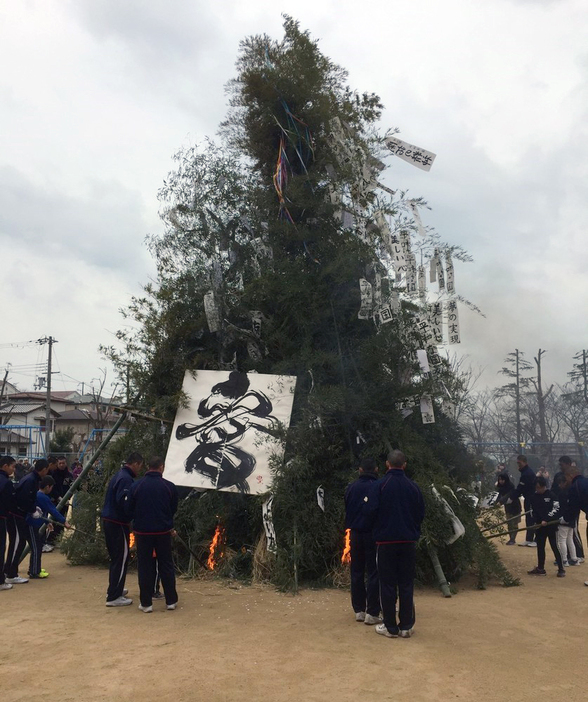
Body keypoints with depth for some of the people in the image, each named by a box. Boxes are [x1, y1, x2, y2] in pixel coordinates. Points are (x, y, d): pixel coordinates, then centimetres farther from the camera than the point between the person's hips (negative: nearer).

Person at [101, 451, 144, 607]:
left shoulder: (119, 476, 13)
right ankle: (114, 597, 0)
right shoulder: (126, 479, -18)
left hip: (109, 521, 10)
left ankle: (114, 589, 31)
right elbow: (123, 502, -26)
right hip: (118, 524, -10)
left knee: (116, 557, 20)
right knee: (121, 559, -3)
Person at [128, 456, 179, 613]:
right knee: (166, 565, 11)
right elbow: (173, 509, 5)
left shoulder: (136, 486, -5)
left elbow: (130, 510, 3)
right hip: (163, 531, 0)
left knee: (144, 566, 8)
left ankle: (146, 603, 11)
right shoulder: (169, 486, -6)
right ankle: (171, 601, 17)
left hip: (142, 531, 0)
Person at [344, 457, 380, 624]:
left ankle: (359, 610, 13)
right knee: (374, 573, 1)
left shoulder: (351, 488, 3)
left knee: (357, 573, 11)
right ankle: (372, 613, -2)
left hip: (355, 534, 4)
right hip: (373, 534, -4)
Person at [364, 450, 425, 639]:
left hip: (385, 540, -2)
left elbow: (370, 511, -15)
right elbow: (421, 514, 4)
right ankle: (406, 626, 14)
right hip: (409, 541, 2)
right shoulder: (413, 487, -1)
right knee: (406, 584, 10)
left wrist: (380, 525, 6)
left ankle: (390, 627, 10)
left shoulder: (379, 485, -10)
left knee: (388, 584, 6)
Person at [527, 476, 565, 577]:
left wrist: (546, 520, -19)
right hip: (540, 525, 5)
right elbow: (533, 510, 13)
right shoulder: (534, 497, 6)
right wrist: (535, 521, -3)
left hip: (552, 525, -5)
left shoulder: (551, 495, -9)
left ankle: (561, 569, 5)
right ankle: (540, 569, 21)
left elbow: (556, 509, -14)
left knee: (555, 547, -3)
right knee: (540, 547, 11)